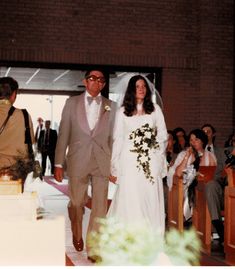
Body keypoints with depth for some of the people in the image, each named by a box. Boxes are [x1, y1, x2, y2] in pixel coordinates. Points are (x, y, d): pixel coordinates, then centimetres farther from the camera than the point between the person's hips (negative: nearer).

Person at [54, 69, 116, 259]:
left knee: (100, 207, -1)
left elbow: (113, 137, 6)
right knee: (76, 203, 13)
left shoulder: (111, 106, 6)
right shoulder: (72, 103, 5)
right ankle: (77, 235, 40)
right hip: (78, 161, 0)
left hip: (102, 162, 0)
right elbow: (63, 134, 3)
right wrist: (59, 163, 0)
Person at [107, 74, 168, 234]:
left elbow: (163, 136, 12)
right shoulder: (122, 112, 6)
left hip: (151, 163, 1)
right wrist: (114, 169, 1)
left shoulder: (155, 109, 10)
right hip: (130, 162, -1)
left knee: (151, 201, 0)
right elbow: (117, 140, 4)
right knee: (130, 201, -5)